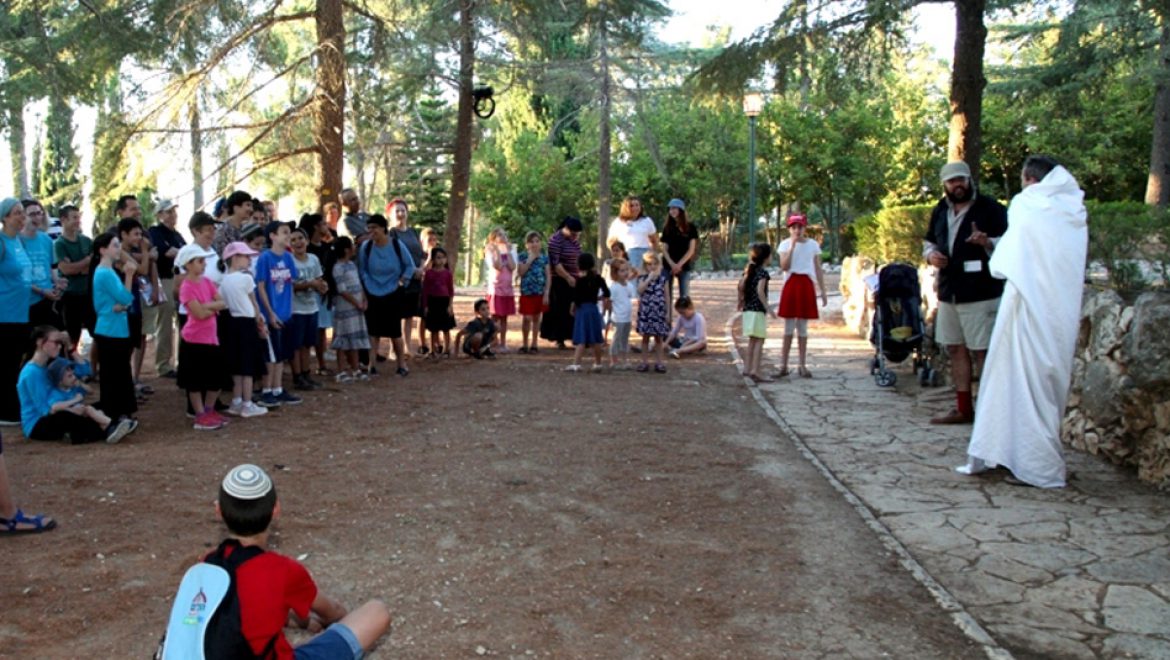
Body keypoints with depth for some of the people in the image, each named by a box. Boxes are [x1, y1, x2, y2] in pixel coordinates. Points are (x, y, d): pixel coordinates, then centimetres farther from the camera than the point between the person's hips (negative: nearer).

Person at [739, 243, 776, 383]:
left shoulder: (749, 270, 11)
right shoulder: (763, 272, -13)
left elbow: (740, 286, 9)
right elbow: (760, 291, -22)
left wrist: (742, 300, 24)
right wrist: (768, 309, -22)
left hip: (748, 309, 8)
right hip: (758, 310, -8)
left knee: (752, 340, 17)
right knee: (759, 340, -7)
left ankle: (747, 368, 22)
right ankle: (755, 371, -11)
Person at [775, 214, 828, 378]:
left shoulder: (813, 244, 5)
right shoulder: (785, 244, 1)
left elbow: (818, 269, 7)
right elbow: (784, 267, -12)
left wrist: (823, 291, 4)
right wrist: (792, 246, -16)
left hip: (806, 286, 1)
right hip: (791, 285, -1)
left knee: (802, 327, 5)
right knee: (788, 327, 1)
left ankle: (802, 366, 11)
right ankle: (783, 365, 7)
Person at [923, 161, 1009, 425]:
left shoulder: (990, 209, -7)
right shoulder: (940, 211, 13)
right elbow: (929, 242, 25)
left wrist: (987, 243, -31)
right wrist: (931, 255, 2)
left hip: (981, 294, -7)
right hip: (948, 292, 7)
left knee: (981, 352, -5)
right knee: (955, 349, 13)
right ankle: (963, 408, 23)